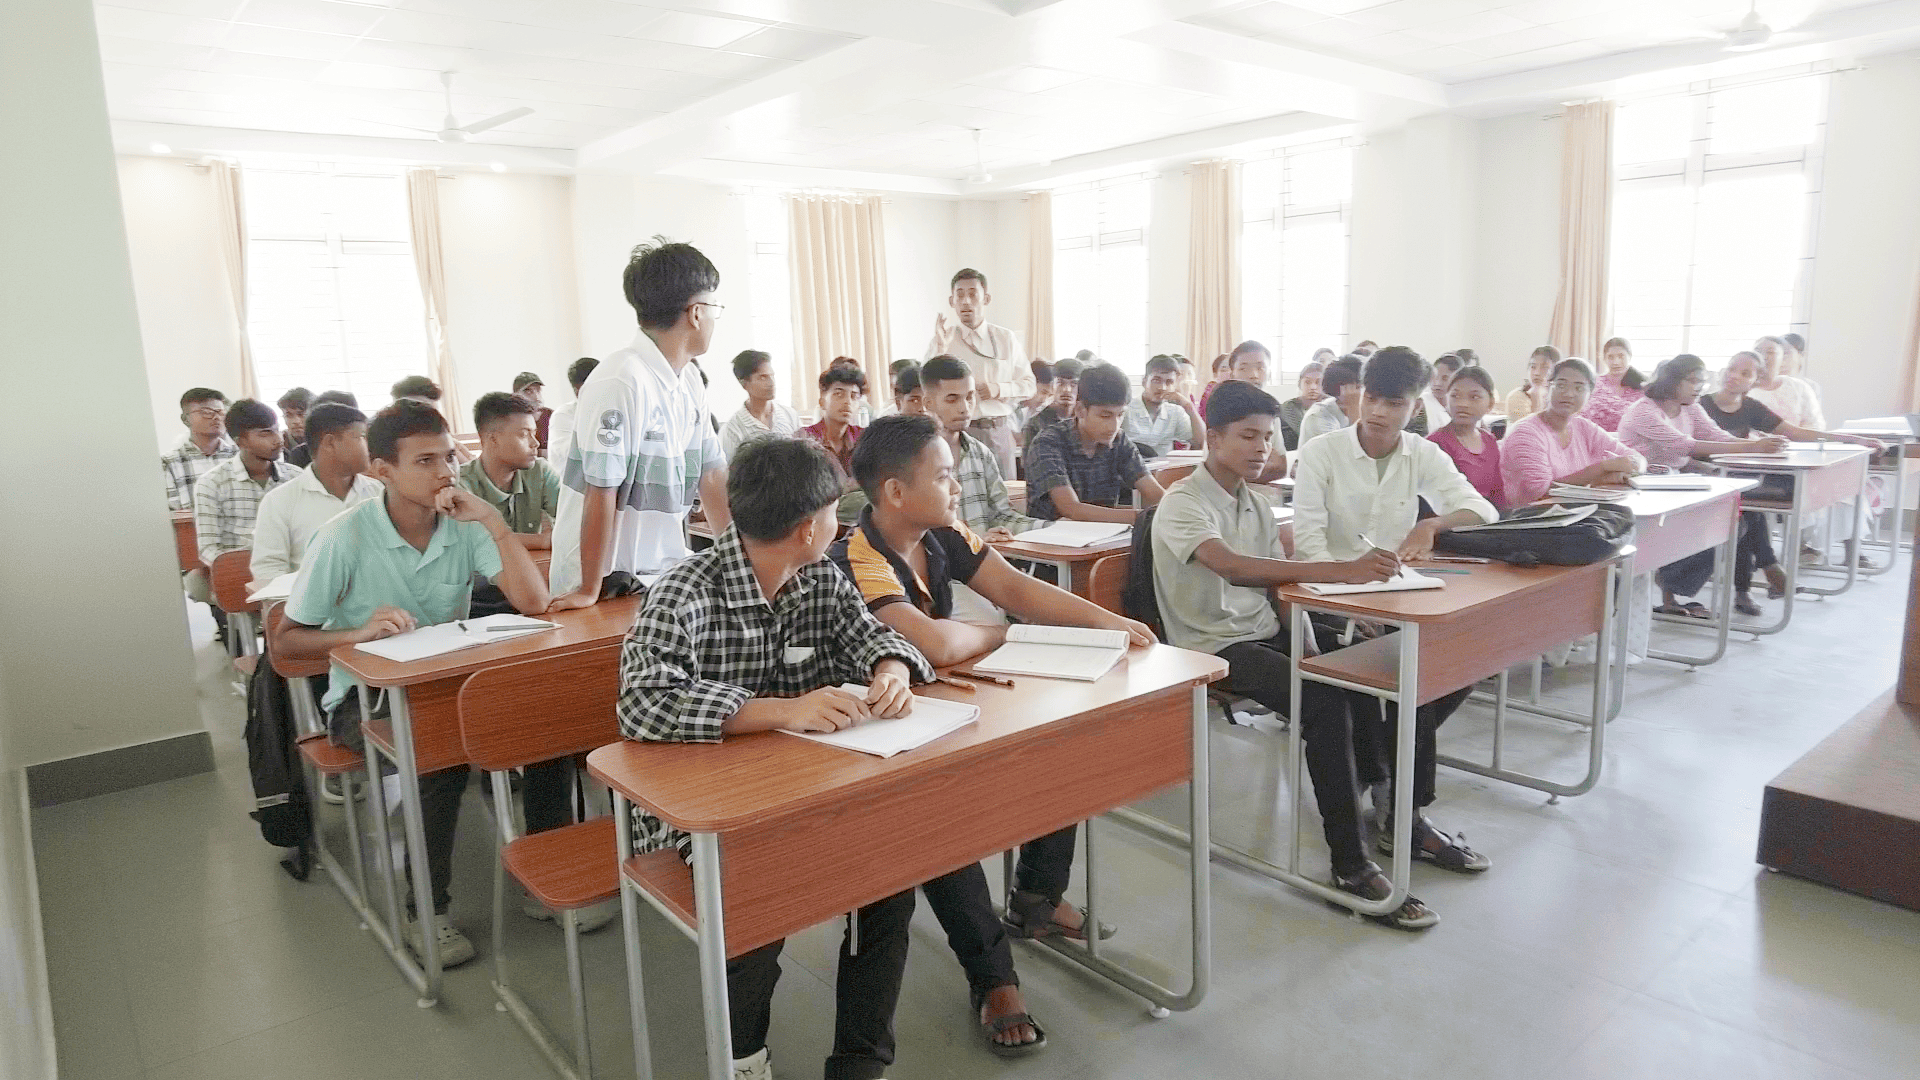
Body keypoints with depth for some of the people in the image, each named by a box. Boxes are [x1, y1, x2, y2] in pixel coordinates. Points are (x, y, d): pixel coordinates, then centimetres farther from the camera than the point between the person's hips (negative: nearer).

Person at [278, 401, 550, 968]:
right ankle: (426, 911, -14)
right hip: (364, 697, -3)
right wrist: (359, 632, -25)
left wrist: (491, 518, -21)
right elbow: (286, 640, -6)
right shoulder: (344, 539, -11)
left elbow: (533, 601, -17)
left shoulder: (465, 526, -4)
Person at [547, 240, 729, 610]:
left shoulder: (690, 381, 6)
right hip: (611, 581, -7)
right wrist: (589, 591, -21)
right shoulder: (621, 382, -21)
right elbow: (602, 493, -22)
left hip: (665, 573, 7)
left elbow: (711, 475, 10)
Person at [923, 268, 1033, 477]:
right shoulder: (941, 340, 5)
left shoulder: (1007, 339, 10)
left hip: (998, 430, 2)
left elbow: (1029, 385, 12)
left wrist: (999, 389, -6)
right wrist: (939, 346, -16)